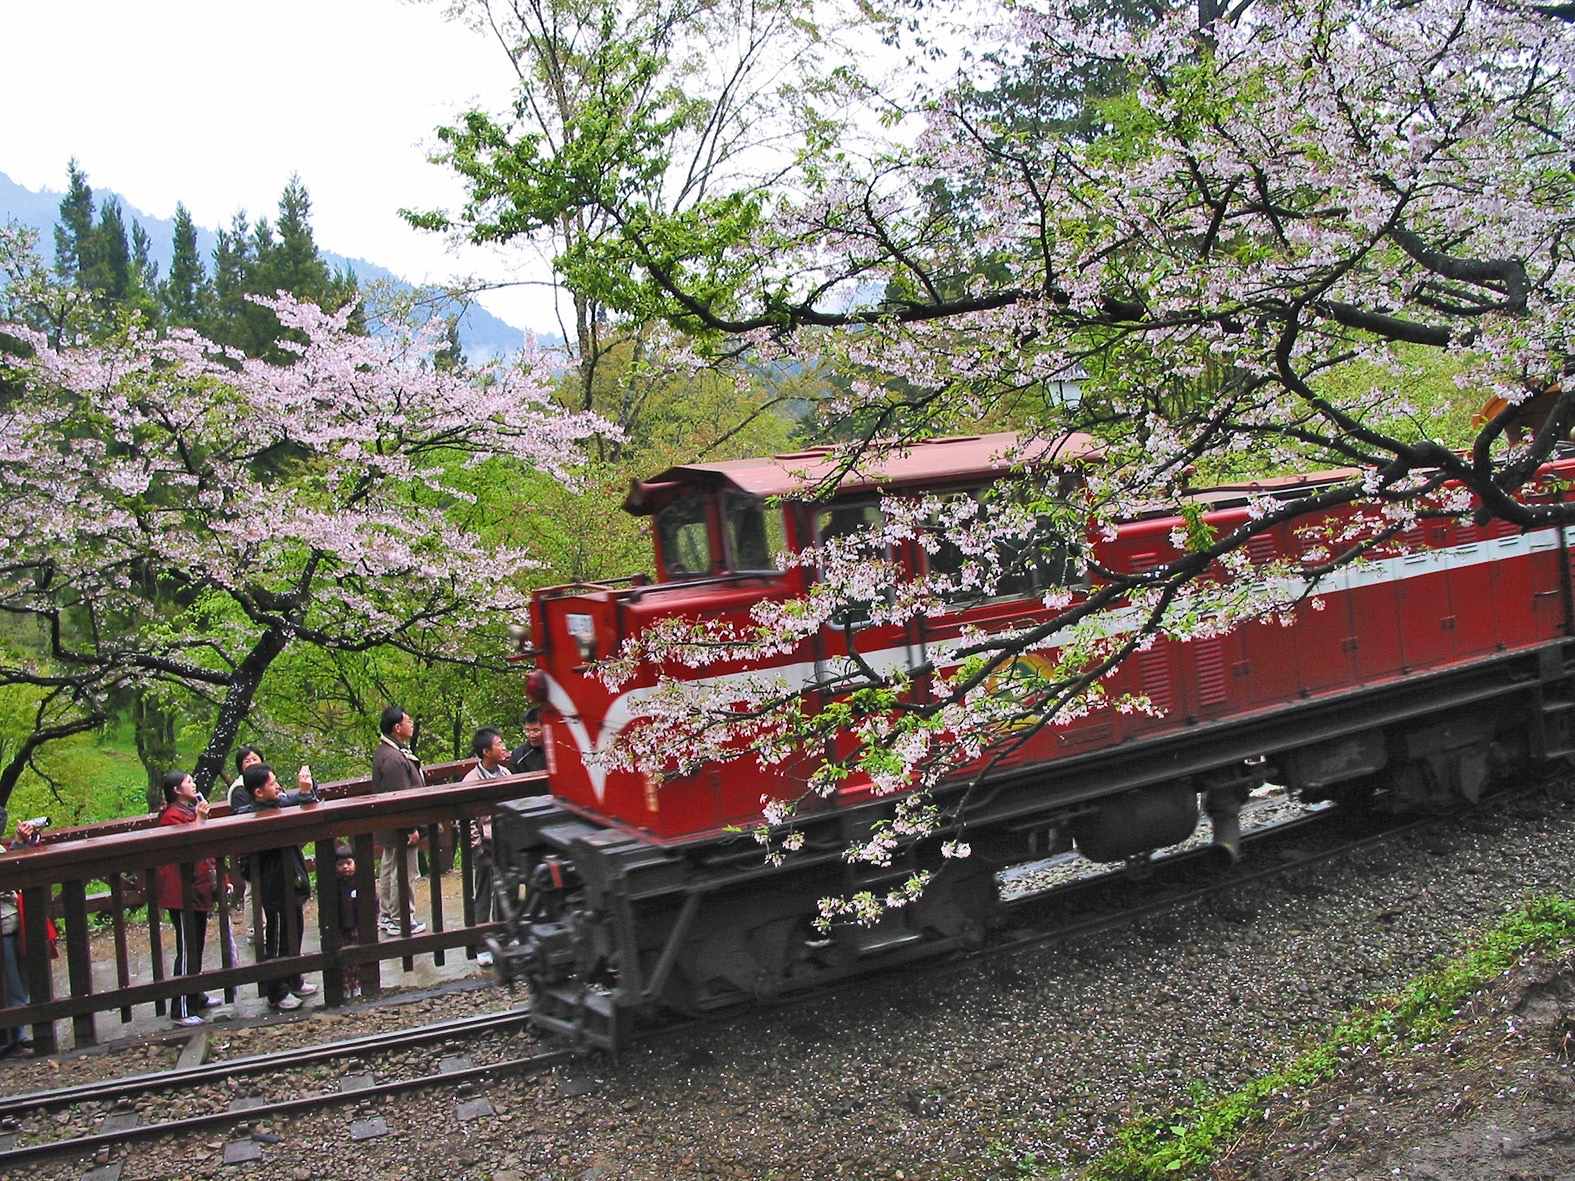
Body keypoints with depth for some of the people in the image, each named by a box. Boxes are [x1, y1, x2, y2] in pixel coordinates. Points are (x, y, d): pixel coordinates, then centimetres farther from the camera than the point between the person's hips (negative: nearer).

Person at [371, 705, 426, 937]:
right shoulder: (393, 759, -25)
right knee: (402, 873, 1)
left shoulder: (384, 751, 8)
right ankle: (399, 920, 10)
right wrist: (412, 828, -20)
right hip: (399, 828, -11)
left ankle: (386, 916, 30)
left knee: (388, 870, 18)